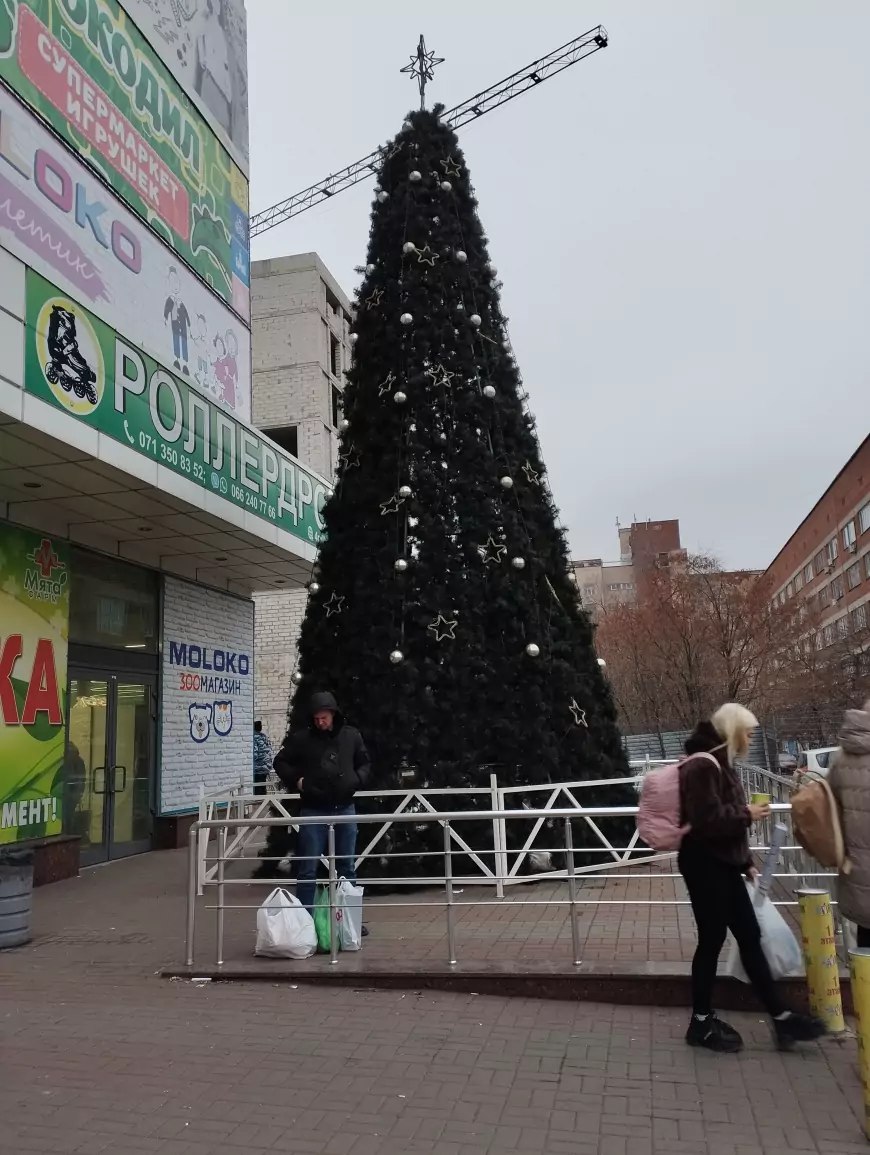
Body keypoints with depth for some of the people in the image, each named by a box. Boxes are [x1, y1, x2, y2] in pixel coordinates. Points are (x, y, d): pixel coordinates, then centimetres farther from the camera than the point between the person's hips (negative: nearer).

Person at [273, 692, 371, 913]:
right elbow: (280, 762, 8)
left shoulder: (351, 736, 3)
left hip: (345, 808, 2)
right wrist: (296, 780, -5)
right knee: (308, 868, 0)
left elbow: (365, 764, 14)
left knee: (347, 867, 12)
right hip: (313, 811, -2)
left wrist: (357, 779, -4)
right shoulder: (301, 739, -3)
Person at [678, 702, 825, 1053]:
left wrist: (746, 862, 16)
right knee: (712, 941, 1)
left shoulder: (721, 763, 13)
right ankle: (701, 1024, 16)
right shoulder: (702, 766, -19)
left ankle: (781, 1018, 22)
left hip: (723, 864, 10)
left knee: (750, 937, 13)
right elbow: (709, 821, -25)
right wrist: (748, 816, -12)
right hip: (704, 865, -10)